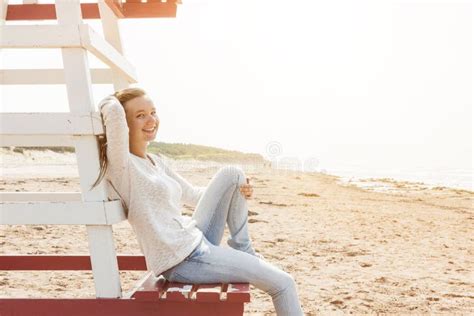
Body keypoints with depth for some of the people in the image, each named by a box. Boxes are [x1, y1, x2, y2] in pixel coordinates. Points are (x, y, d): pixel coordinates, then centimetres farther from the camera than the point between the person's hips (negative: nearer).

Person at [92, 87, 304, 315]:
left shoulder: (156, 161, 10)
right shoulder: (121, 164, -14)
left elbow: (192, 195, 17)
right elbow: (113, 109, -31)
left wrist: (237, 191, 2)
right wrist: (109, 104, -6)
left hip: (197, 240, 8)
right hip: (181, 262, -8)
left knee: (232, 174, 3)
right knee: (283, 284, -6)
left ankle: (243, 252, 9)